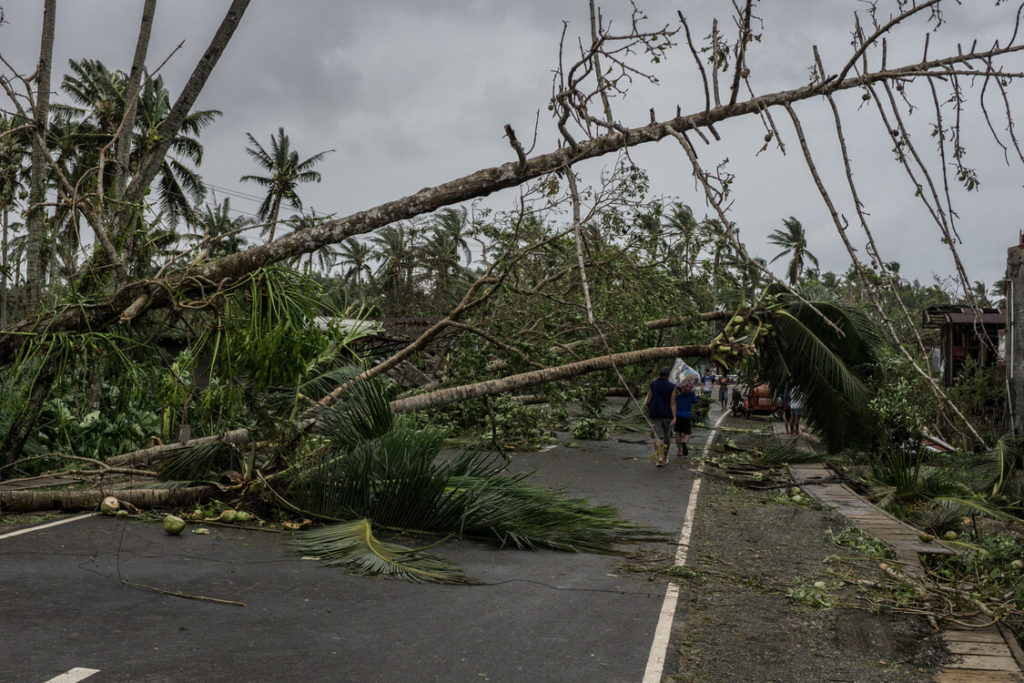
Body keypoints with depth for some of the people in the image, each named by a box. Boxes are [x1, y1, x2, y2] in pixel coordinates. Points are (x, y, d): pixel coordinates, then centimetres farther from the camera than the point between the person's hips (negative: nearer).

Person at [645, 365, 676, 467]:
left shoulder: (652, 385, -1)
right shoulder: (672, 387, -4)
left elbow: (647, 402, -1)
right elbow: (672, 402, -8)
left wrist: (649, 411, 17)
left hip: (655, 414, 0)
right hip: (667, 415, 0)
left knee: (657, 436, -4)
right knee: (667, 437, 16)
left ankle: (660, 457, -24)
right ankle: (665, 458, 27)